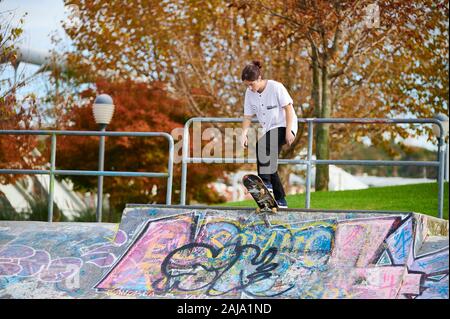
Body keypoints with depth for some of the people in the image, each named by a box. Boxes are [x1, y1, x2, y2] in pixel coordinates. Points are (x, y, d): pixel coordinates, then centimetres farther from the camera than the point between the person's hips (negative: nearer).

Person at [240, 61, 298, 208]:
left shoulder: (275, 87, -15)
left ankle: (265, 182, -37)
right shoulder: (249, 93, 2)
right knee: (270, 164, 2)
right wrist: (244, 134, -12)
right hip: (268, 130, 7)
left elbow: (288, 108, -13)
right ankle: (280, 201, 9)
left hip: (284, 126, -7)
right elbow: (248, 117, 5)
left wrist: (288, 131, -19)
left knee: (261, 144, -33)